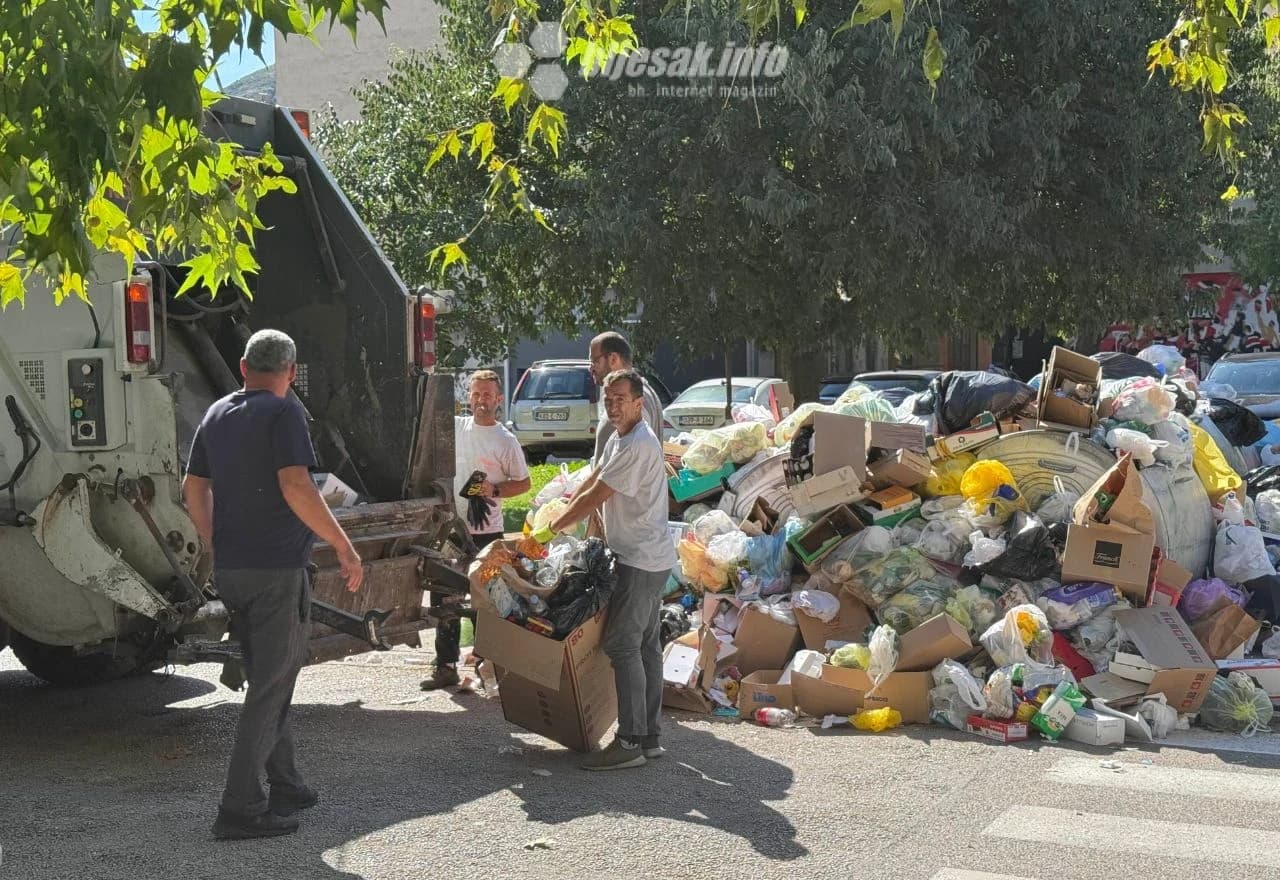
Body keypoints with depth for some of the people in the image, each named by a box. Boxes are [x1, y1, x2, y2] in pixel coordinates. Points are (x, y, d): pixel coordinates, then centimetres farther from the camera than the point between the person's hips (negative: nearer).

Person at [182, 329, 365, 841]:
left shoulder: (216, 415, 12)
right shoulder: (284, 412, -11)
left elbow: (194, 488, 18)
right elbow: (295, 486, -22)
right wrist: (344, 546, -18)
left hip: (229, 569, 8)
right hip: (277, 569, -7)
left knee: (267, 679, 19)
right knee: (271, 687, -3)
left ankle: (285, 786, 26)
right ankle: (240, 808, -4)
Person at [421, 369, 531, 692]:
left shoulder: (506, 441, -5)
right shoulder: (455, 427, 5)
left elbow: (523, 483, 0)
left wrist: (494, 490, -15)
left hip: (486, 532, -4)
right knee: (444, 596, 8)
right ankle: (446, 666, 16)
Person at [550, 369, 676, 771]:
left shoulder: (637, 446, -20)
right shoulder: (619, 439, 13)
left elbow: (594, 498, -19)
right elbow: (592, 483, 23)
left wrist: (552, 528, -10)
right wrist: (561, 513, 15)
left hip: (640, 561, -11)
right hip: (650, 558, 11)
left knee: (622, 645, -10)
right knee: (646, 646, 12)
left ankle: (630, 742, -7)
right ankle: (649, 736, 18)